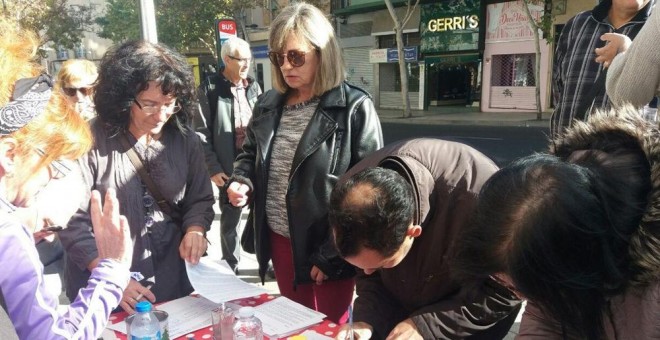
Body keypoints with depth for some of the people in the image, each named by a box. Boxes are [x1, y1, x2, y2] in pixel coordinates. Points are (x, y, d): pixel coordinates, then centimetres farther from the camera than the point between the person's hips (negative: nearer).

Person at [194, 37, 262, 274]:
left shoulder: (254, 87, 10)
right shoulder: (210, 88, -4)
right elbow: (202, 132, -6)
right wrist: (213, 167, -11)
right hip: (229, 167, -3)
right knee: (230, 218, 9)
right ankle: (231, 266, 25)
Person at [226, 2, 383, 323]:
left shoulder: (354, 108, -14)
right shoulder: (268, 104, 4)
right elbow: (250, 153, 18)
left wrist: (332, 253, -16)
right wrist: (241, 180, -6)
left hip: (328, 247, -5)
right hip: (280, 240, 6)